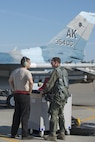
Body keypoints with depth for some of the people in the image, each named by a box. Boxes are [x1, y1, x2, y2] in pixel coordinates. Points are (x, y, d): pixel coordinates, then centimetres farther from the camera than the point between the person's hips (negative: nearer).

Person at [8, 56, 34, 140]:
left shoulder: (15, 71, 11)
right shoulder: (27, 72, -14)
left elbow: (10, 81, 26)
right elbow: (31, 82, -29)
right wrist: (30, 91, -14)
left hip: (16, 94, 7)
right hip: (24, 95, -7)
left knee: (17, 114, 13)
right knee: (25, 115, -2)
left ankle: (13, 133, 17)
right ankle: (25, 134, 0)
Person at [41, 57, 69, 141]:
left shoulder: (56, 71, -11)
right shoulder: (64, 71, 16)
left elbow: (50, 83, -13)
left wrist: (43, 91, 3)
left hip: (58, 95, -9)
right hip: (65, 94, 9)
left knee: (54, 114, -6)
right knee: (60, 114, 14)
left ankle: (52, 135, -6)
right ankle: (62, 134, 17)